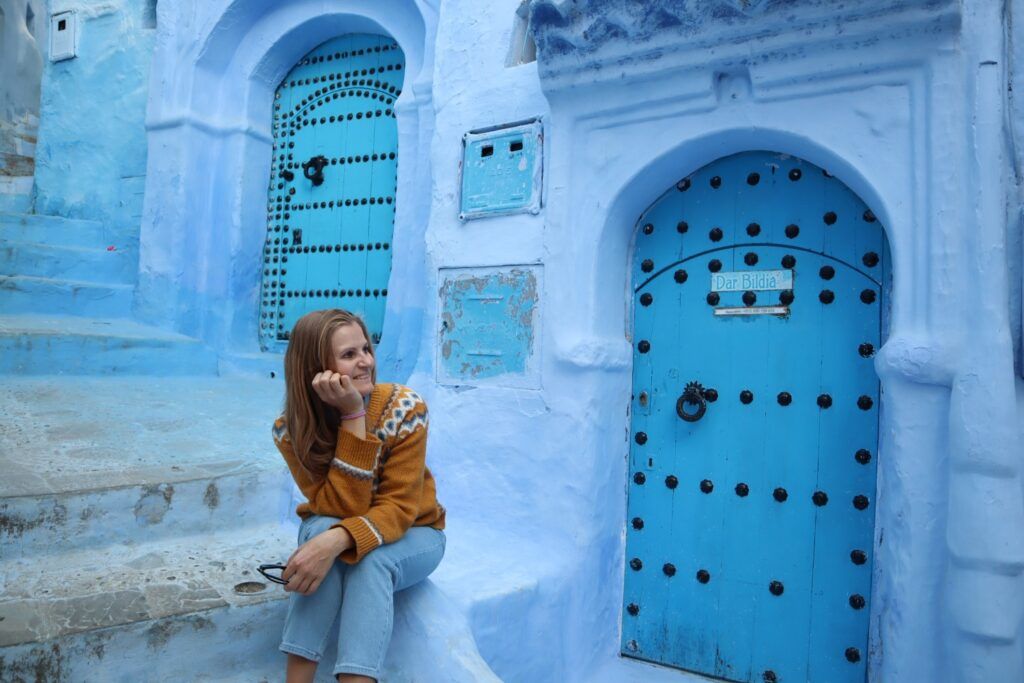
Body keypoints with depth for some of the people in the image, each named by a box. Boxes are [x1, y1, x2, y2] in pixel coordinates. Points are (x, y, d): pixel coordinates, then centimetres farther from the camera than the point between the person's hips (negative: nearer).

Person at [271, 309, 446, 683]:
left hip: (411, 534, -1)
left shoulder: (404, 408, -25)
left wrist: (337, 542, -45)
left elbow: (398, 509, -26)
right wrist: (353, 416, -37)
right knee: (322, 529, -33)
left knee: (370, 558, -34)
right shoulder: (290, 429, -20)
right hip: (329, 528, 2)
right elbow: (341, 509, -29)